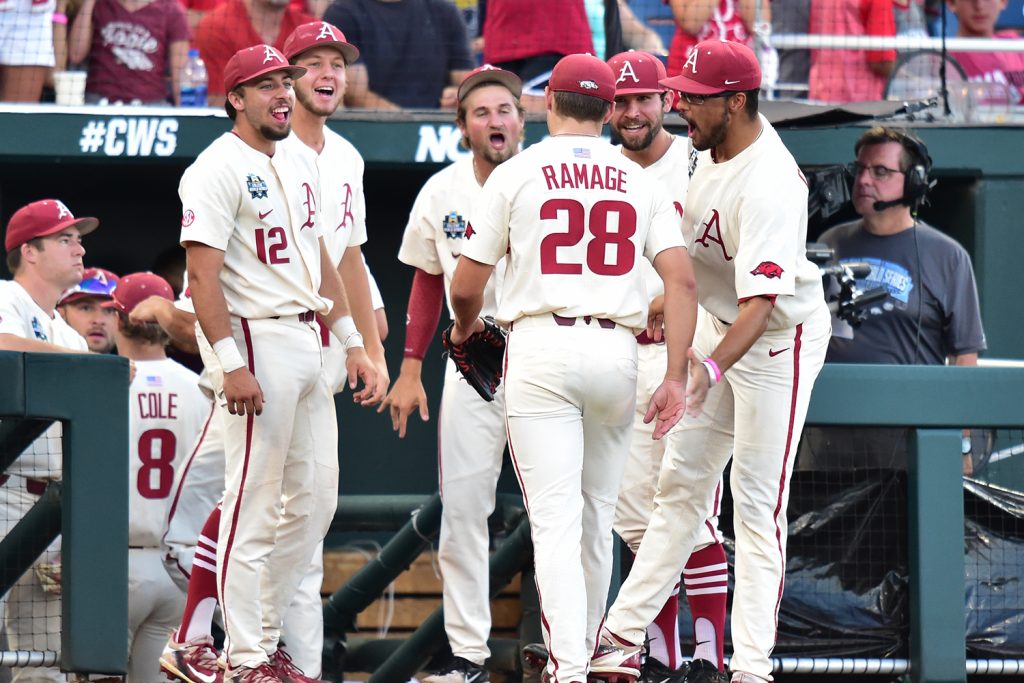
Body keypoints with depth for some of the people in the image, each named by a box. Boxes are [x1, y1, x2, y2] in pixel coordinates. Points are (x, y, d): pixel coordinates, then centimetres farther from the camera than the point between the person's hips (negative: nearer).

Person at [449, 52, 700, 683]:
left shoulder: (517, 174, 2)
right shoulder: (640, 181, 10)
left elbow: (466, 285, 4)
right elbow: (682, 279, -2)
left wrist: (465, 327, 26)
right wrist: (675, 377, -3)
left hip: (541, 349, -3)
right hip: (616, 351, 3)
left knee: (556, 518, -9)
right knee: (597, 515, 18)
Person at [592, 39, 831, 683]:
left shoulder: (768, 186, -32)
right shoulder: (720, 142, -4)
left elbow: (762, 299, -41)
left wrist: (711, 368, -53)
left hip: (778, 340, -9)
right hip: (715, 322, 9)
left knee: (757, 505, -8)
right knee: (681, 484, 10)